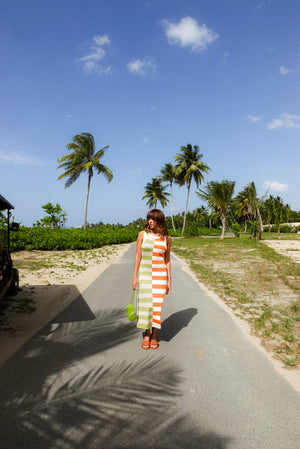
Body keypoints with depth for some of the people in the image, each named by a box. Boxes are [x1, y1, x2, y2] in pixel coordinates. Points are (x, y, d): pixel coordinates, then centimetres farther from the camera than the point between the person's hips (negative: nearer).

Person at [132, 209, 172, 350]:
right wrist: (134, 277, -4)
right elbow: (138, 256, 0)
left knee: (157, 304, 0)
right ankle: (146, 335, 21)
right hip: (145, 274, 0)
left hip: (160, 275, 0)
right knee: (145, 303, 2)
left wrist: (169, 280, 3)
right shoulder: (142, 234, -1)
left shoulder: (167, 238, 1)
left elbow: (167, 259, 6)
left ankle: (154, 336, 18)